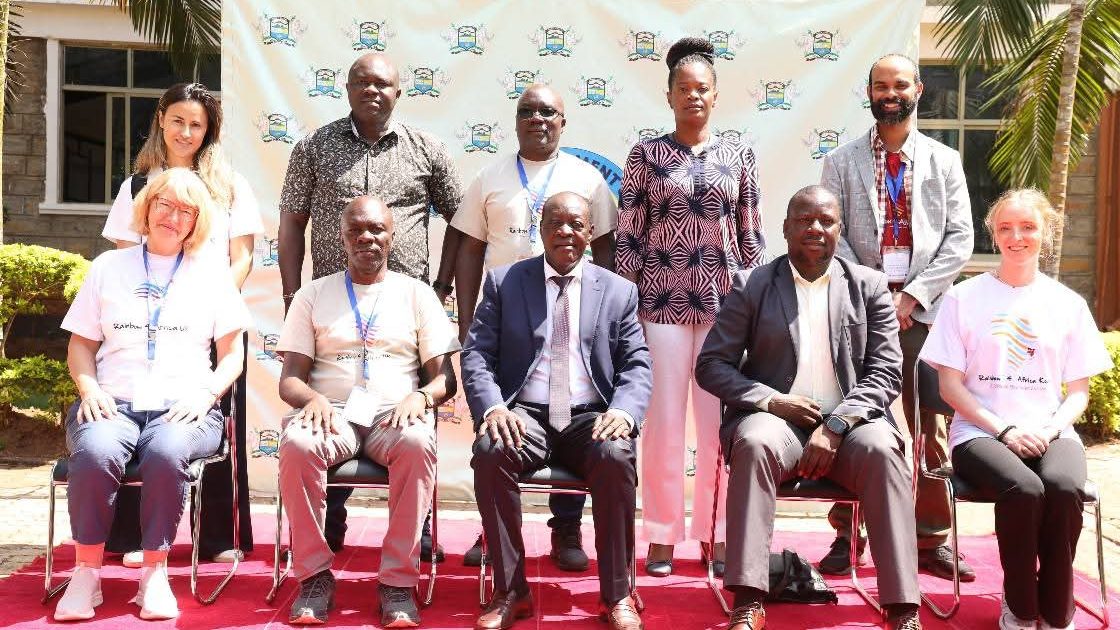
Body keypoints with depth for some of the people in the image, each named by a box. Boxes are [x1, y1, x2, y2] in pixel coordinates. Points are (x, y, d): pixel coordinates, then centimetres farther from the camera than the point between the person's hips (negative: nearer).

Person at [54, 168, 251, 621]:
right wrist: (89, 389, -3)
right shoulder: (109, 266, 18)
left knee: (166, 453, -36)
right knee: (95, 452, -33)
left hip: (183, 408, -1)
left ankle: (155, 572, -19)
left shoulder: (211, 273, 15)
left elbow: (232, 355, 11)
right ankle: (87, 573, -17)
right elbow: (80, 346, 17)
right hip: (115, 405, 1)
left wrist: (205, 393, -7)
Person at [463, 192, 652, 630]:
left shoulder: (619, 291, 14)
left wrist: (623, 411, -15)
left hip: (590, 418, 0)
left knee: (616, 455, -33)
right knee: (490, 450, -32)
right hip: (524, 415, 0)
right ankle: (510, 592, -17)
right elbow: (476, 355, 5)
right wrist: (493, 407, -16)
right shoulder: (504, 282, 12)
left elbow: (637, 366, 8)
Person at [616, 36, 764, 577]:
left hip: (724, 301, 2)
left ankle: (716, 533, 17)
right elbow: (628, 234, 3)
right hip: (662, 300, -1)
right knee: (663, 420, 0)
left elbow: (750, 235, 11)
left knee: (719, 420, 4)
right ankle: (663, 535, 12)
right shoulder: (646, 154, 4)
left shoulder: (739, 156, 9)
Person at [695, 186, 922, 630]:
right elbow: (710, 365, 4)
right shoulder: (751, 286, 8)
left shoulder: (869, 286, 11)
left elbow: (886, 371, 4)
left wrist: (835, 425, -12)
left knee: (882, 450, -31)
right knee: (755, 443, -34)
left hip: (848, 424, 1)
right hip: (777, 420, -1)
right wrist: (771, 400, -11)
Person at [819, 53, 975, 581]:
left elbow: (960, 239, 4)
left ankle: (932, 541, 13)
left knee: (931, 427, 3)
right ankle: (848, 537, 10)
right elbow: (832, 235, 1)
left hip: (924, 308, 1)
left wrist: (913, 295, -8)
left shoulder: (945, 161, 12)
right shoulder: (841, 161, 10)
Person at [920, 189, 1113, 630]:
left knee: (1064, 487, -32)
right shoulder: (964, 297, 6)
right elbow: (950, 385, 1)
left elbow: (1078, 391, 12)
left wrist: (1050, 428, -9)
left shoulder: (1068, 304, 13)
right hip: (981, 431, -2)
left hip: (1050, 432, 2)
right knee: (1024, 489, -33)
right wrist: (1003, 429, -11)